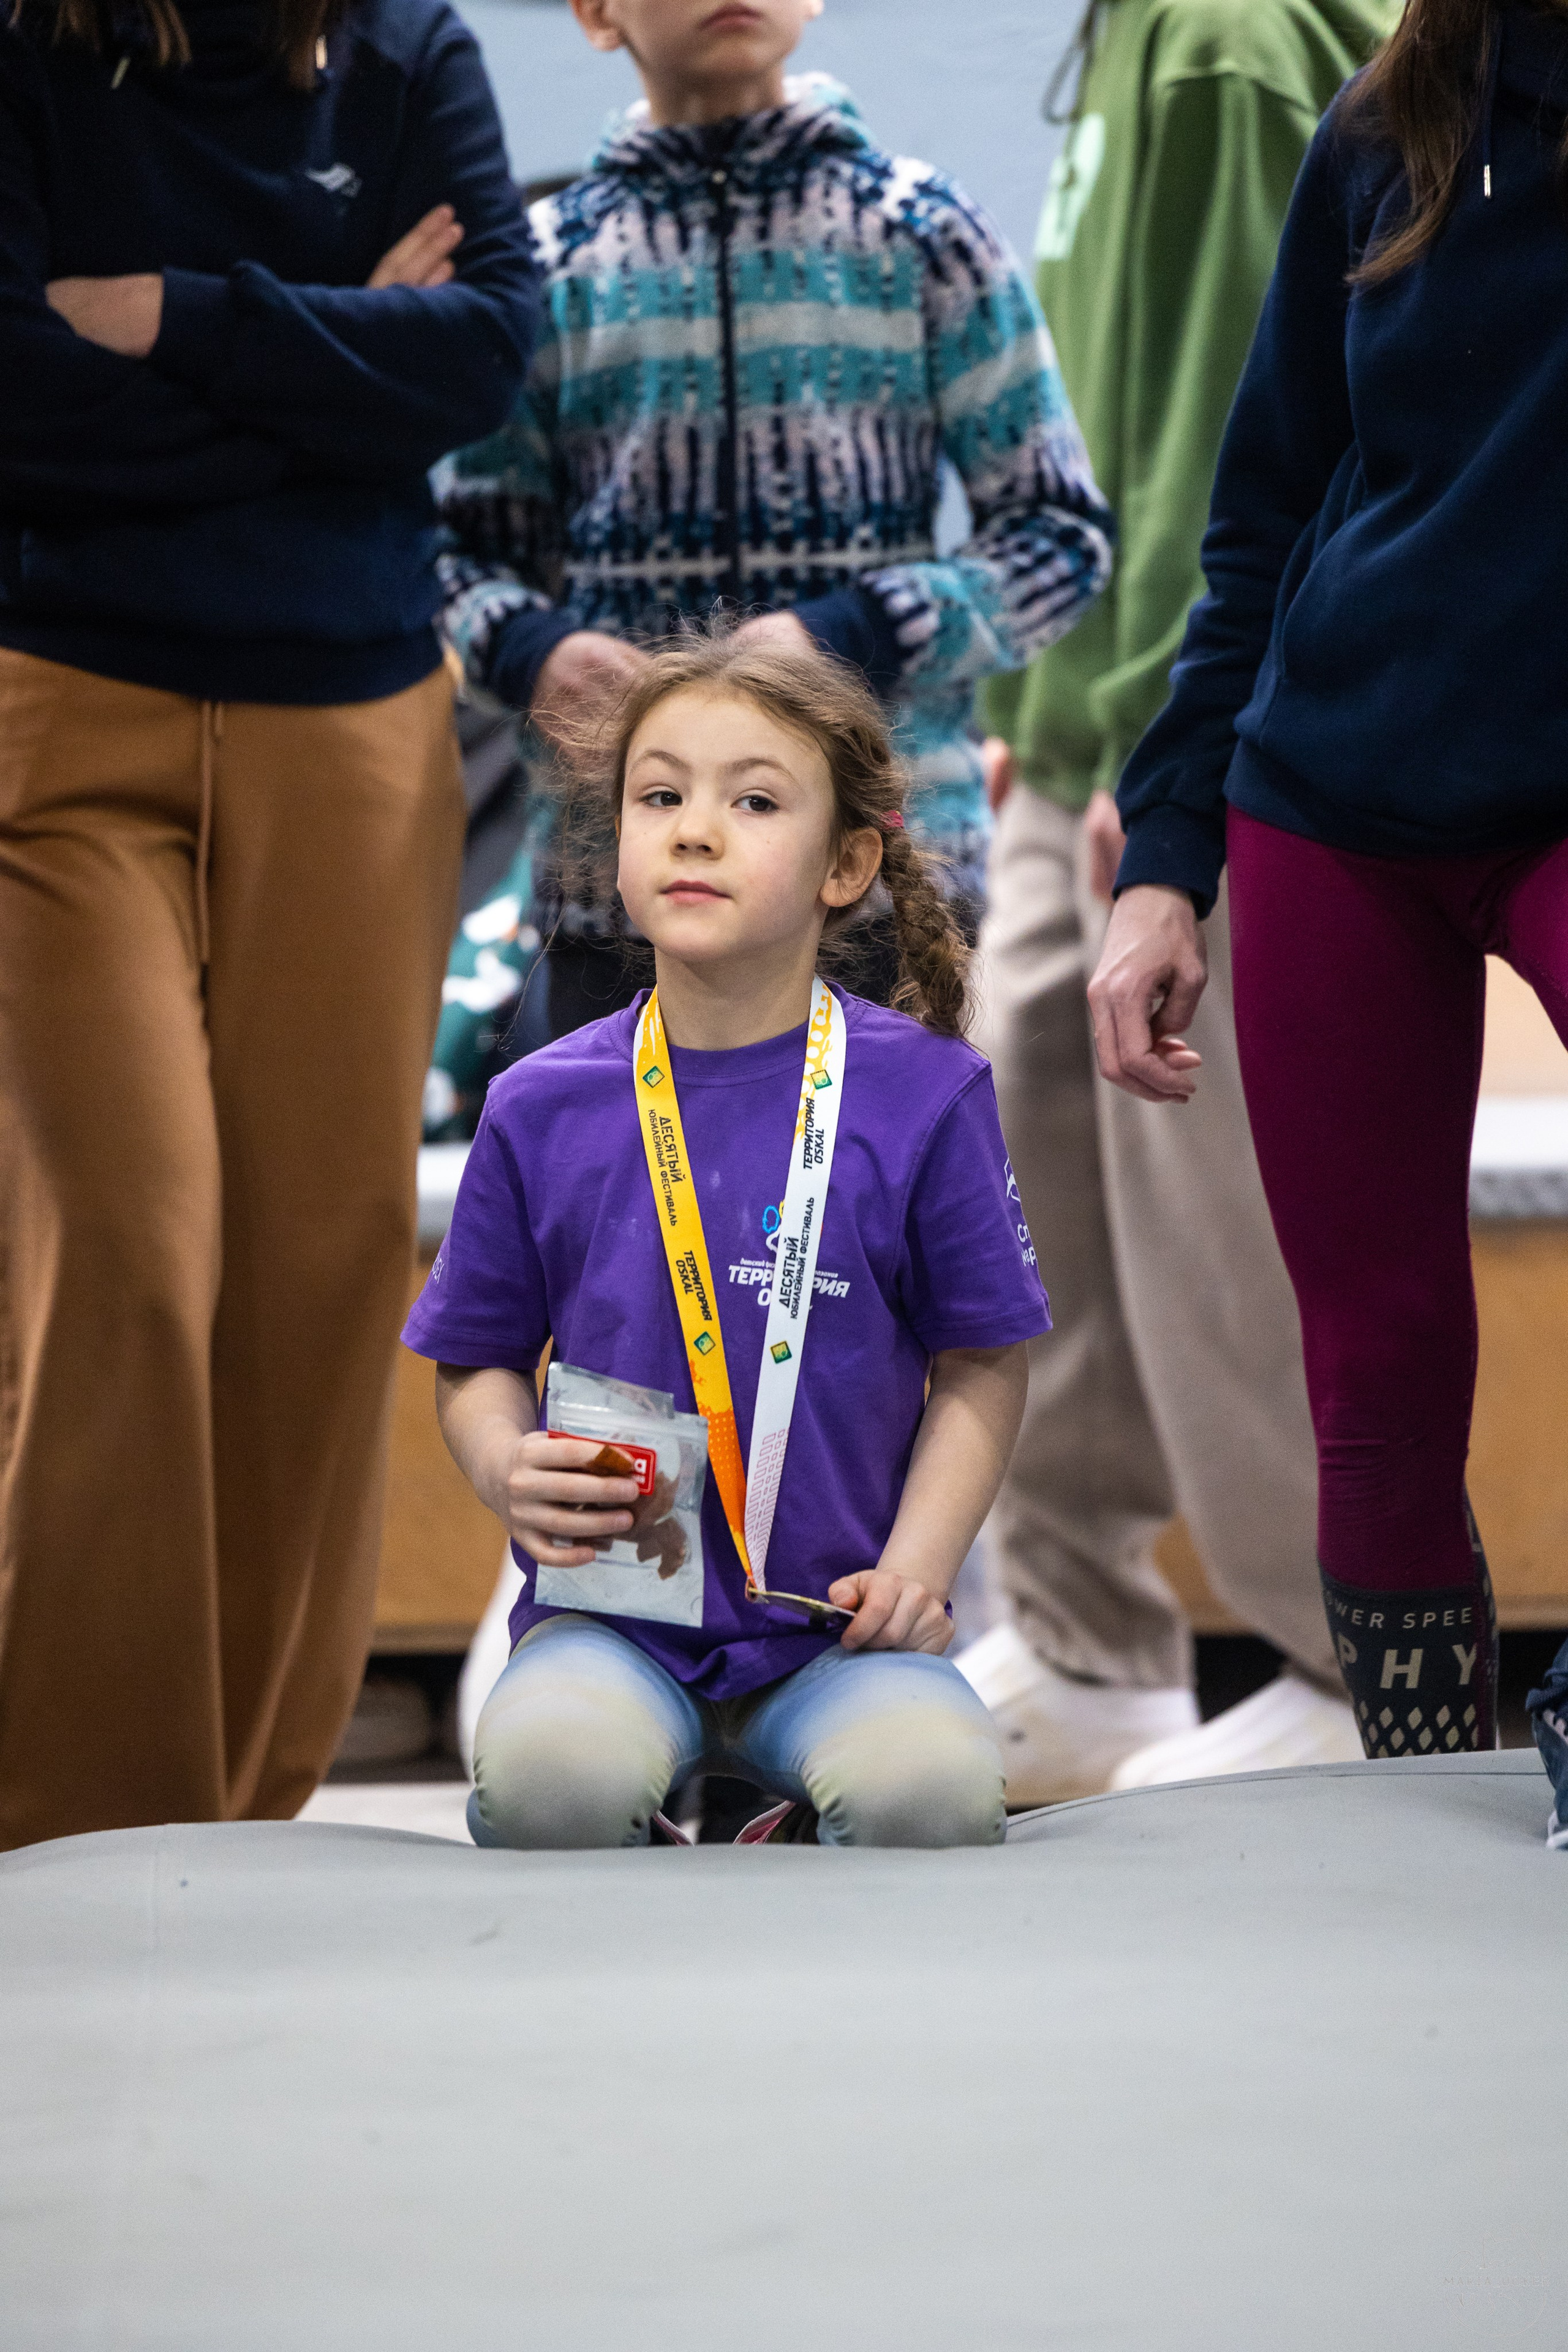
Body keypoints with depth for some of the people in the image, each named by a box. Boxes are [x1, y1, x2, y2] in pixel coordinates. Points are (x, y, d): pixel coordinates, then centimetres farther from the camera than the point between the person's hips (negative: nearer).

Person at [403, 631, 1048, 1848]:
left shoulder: (924, 1095, 0)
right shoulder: (546, 1109, 4)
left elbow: (983, 1364, 5)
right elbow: (478, 1360, 13)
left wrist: (917, 1565, -8)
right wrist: (509, 1472, -10)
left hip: (836, 1625, 0)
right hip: (613, 1614, 0)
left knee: (929, 1790, -31)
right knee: (546, 1774, -32)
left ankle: (801, 1830, 5)